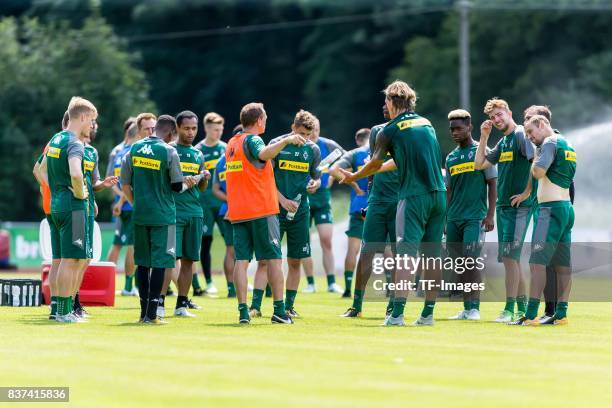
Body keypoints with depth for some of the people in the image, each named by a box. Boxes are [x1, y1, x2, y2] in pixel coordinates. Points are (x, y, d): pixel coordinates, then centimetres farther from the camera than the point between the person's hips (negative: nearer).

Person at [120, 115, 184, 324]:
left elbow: (125, 184, 8)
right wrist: (188, 183, 16)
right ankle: (151, 313, -5)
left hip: (140, 213, 5)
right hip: (163, 215, -5)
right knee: (159, 262, -1)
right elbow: (177, 186, -6)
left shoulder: (135, 148, 4)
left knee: (142, 262, 12)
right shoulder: (169, 151, -10)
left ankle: (143, 312, 14)